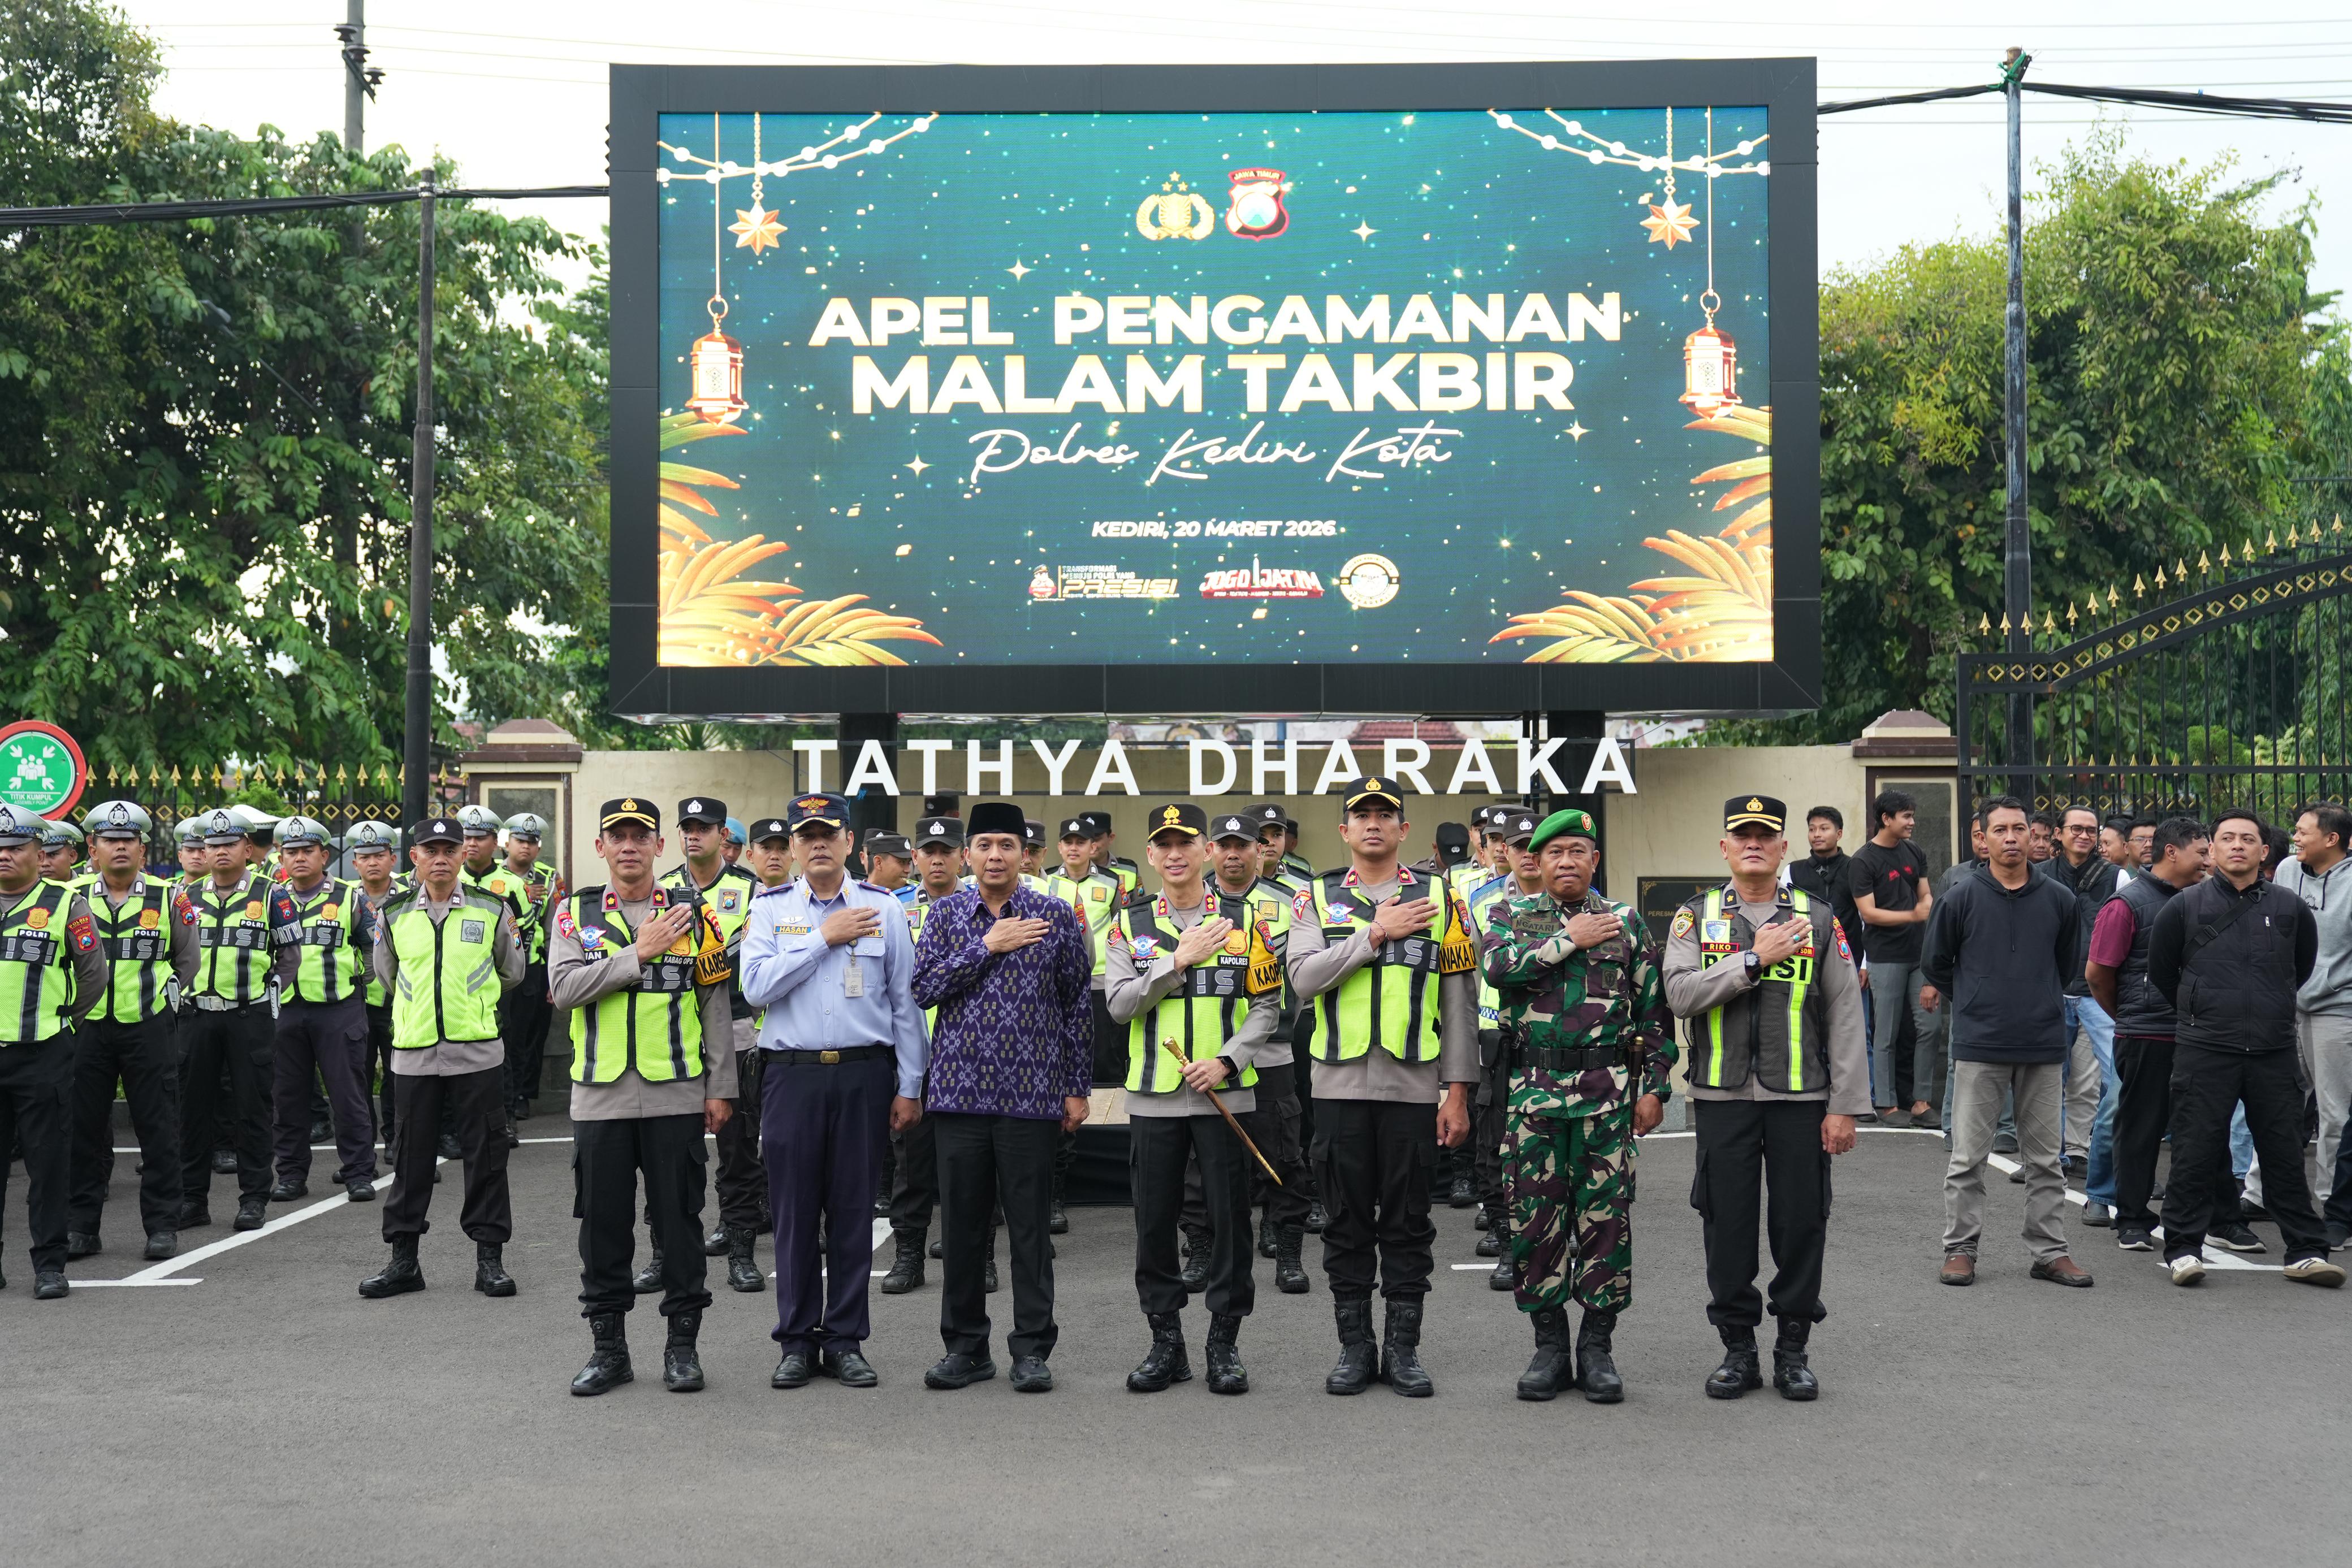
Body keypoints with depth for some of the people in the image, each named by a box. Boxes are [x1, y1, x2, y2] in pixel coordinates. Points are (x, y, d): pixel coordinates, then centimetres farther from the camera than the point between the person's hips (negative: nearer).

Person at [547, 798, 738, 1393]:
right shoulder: (575, 914, 6)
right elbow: (564, 988, -9)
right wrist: (639, 952, -14)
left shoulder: (692, 914, 6)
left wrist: (720, 1088, 2)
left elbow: (716, 1006, 6)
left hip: (676, 1093, -1)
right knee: (603, 1223, 6)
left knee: (679, 1219, 3)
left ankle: (683, 1344, 14)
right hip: (601, 1094, 1)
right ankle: (608, 1348, 17)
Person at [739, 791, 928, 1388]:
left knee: (853, 1210, 4)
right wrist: (824, 938, -10)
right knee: (795, 1211, 3)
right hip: (792, 1074, 0)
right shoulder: (770, 908, 6)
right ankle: (798, 1342, 14)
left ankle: (846, 1340, 14)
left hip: (864, 1074, 0)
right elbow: (756, 986, -9)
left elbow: (904, 1000, 8)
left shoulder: (882, 908, 7)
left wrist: (910, 1086, 4)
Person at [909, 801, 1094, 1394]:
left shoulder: (1055, 916, 4)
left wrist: (1078, 1088, 3)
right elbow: (923, 988, -4)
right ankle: (966, 1346, 17)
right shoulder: (946, 913, 8)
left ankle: (1032, 1349, 11)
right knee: (961, 1225, 6)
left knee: (1031, 1226, 2)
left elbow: (1077, 1005, 5)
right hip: (960, 1093, 2)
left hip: (1032, 1095, -1)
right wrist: (987, 947, -11)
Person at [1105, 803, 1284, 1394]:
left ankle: (1224, 1344, 13)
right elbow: (1119, 1004, -5)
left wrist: (1227, 1061, -13)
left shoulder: (1246, 916, 2)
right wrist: (1179, 960, -14)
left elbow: (1267, 1005, 0)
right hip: (1153, 1096, 1)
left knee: (1228, 1217, 2)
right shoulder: (1131, 923, 5)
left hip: (1226, 1094, -1)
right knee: (1154, 1220, 5)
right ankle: (1166, 1343, 16)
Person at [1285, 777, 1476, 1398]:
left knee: (1408, 1222, 5)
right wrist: (1377, 934, -15)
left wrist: (1457, 1092, -1)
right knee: (1346, 1223, 6)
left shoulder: (1441, 899, 6)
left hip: (1414, 1087, 0)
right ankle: (1355, 1349, 16)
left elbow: (1459, 1003, 4)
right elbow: (1304, 979, -10)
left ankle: (1403, 1348, 15)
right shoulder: (1316, 898, 6)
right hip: (1341, 1085, 0)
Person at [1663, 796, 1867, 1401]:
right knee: (1727, 1223, 4)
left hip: (1801, 1099, 0)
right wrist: (1754, 959, -15)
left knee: (1801, 1221, 4)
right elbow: (1680, 994, -10)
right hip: (1723, 1097, 0)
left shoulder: (1819, 919, 4)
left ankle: (1794, 1349, 17)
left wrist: (1845, 1107, -3)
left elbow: (1846, 1019, 3)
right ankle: (1738, 1350, 17)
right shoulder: (1696, 917, 5)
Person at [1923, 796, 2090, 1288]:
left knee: (2045, 1159, 9)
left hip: (2043, 1046, 2)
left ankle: (2049, 1251, 16)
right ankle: (1960, 1248, 10)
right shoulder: (1961, 898, -3)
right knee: (1968, 1158, 2)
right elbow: (1935, 965, 9)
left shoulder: (2058, 900, 3)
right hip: (1979, 1045, -2)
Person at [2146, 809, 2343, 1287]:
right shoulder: (2186, 906, 0)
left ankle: (2305, 1251, 14)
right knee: (2196, 1153, 0)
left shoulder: (2290, 909, 5)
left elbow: (2303, 966, 20)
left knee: (2286, 1154, 6)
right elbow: (2161, 970, 10)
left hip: (2274, 1051, 2)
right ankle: (2183, 1249, 8)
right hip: (2204, 1051, -2)